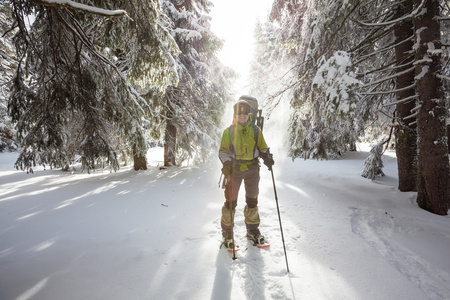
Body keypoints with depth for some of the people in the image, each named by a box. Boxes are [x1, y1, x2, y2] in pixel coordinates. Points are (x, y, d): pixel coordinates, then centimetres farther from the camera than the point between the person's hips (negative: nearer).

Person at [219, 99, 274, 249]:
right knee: (230, 201, -4)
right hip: (234, 169, -2)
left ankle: (252, 231, 26)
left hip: (252, 169, 2)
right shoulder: (228, 131, 4)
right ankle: (227, 233, 10)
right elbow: (223, 151, 4)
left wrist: (267, 157, -8)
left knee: (252, 200, 10)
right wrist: (226, 163, -15)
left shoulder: (256, 131, 8)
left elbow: (262, 148, 13)